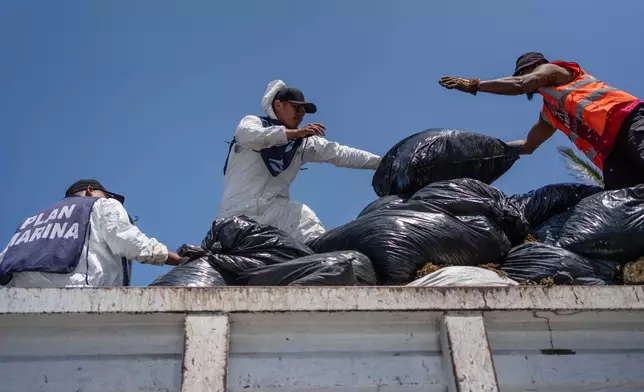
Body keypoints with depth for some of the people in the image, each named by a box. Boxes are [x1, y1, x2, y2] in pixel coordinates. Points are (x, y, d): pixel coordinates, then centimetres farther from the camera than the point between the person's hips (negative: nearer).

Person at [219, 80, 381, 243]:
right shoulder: (252, 121, 5)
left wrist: (379, 162, 1)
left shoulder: (303, 142, 15)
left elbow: (339, 153, 9)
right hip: (237, 211, -2)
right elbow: (250, 136, -18)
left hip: (274, 209, 2)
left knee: (302, 215, -27)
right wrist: (295, 132, -28)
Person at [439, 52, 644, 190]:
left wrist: (474, 85, 2)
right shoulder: (550, 112, 33)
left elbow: (519, 85, -4)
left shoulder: (553, 69, 13)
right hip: (611, 150, 8)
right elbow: (527, 145, 41)